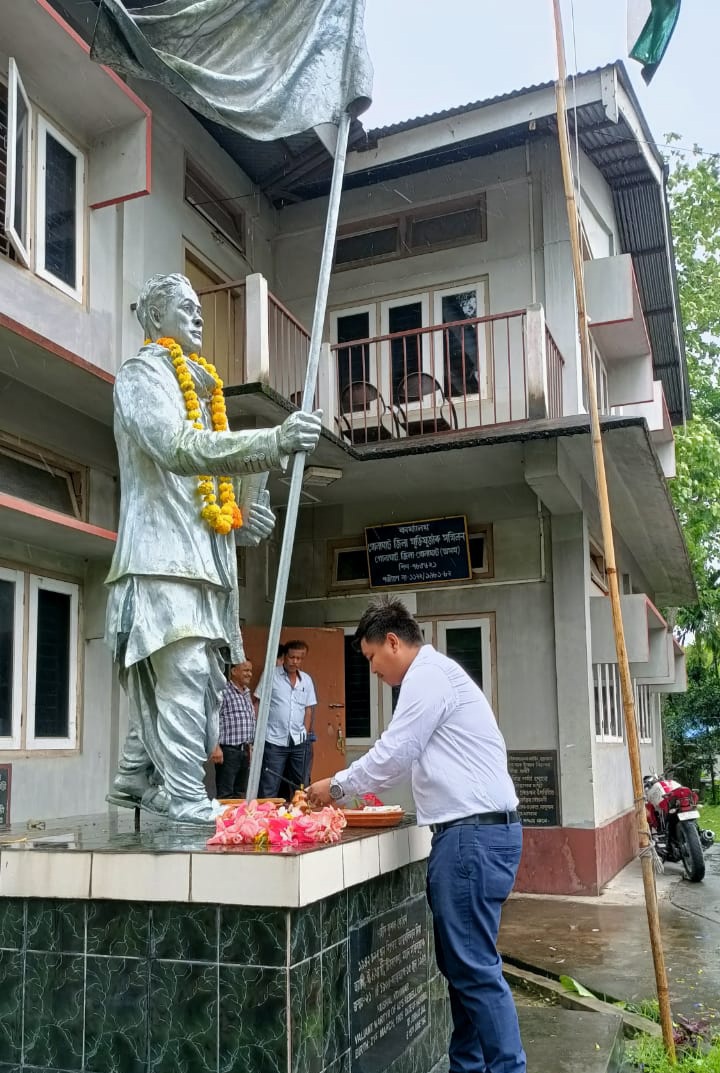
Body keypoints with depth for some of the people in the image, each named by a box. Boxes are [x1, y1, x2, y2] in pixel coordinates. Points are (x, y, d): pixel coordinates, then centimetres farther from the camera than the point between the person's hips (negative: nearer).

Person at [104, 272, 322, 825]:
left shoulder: (200, 385, 28)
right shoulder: (142, 374, -1)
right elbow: (179, 448, -21)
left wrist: (241, 518, 9)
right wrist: (275, 442, -30)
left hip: (205, 555, 9)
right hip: (163, 555, -9)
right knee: (184, 673, -17)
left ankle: (136, 780, 20)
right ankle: (185, 800, -16)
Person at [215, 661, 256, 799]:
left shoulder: (247, 693, 15)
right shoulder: (223, 692, -11)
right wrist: (216, 747, -19)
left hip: (245, 751, 8)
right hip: (228, 751, -8)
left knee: (240, 794, 12)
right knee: (225, 795, -5)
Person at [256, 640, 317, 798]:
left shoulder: (306, 679, 9)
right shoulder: (270, 674, -3)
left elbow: (308, 709, 15)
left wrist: (305, 733, 7)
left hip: (299, 742, 4)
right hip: (274, 741, -4)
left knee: (300, 788, 11)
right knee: (268, 791, -4)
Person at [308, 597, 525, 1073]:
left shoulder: (427, 673, -10)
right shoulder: (435, 673, 21)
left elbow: (395, 754, -13)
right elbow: (405, 758, 26)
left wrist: (336, 786, 0)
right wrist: (345, 789, 20)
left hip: (474, 833, -10)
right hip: (470, 831, 10)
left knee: (475, 967, -6)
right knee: (460, 961, 14)